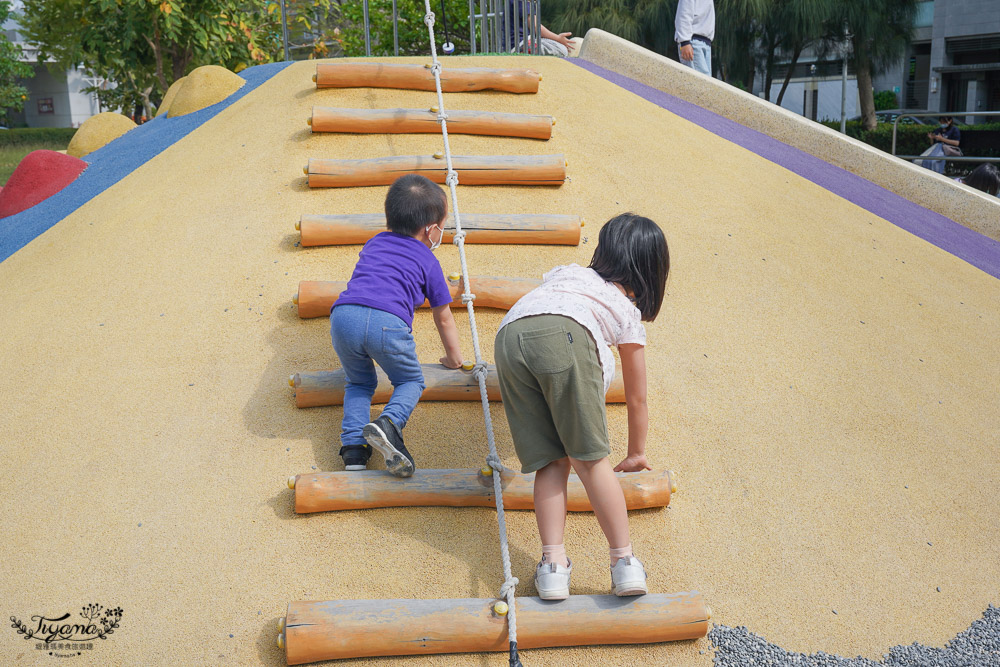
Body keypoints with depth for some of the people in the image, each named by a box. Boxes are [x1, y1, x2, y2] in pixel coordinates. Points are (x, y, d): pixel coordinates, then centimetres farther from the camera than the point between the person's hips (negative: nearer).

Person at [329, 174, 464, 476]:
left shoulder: (374, 243, 34)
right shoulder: (428, 261, 23)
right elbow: (443, 318, 31)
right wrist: (454, 358, 46)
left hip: (343, 315, 4)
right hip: (387, 321, -4)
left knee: (359, 382, 26)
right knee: (411, 381, 19)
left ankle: (353, 445, 8)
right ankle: (389, 423, -10)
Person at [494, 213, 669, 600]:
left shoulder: (566, 272, 41)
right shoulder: (628, 311, 32)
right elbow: (636, 399, 38)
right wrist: (636, 455, 52)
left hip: (508, 335, 4)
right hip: (565, 335, -3)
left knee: (550, 462, 7)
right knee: (589, 458, 3)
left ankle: (553, 563, -3)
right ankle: (624, 561, 2)